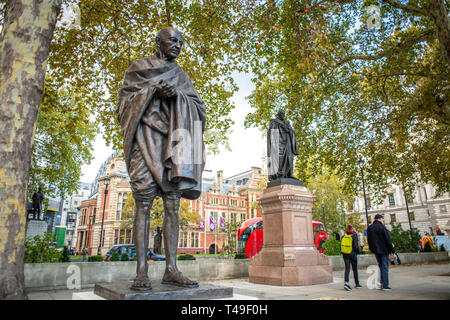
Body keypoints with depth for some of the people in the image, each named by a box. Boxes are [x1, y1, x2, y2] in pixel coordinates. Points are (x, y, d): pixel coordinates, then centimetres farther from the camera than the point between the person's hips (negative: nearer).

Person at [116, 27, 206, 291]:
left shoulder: (181, 75, 25)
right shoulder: (140, 67, 17)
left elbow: (199, 106, 13)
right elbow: (125, 99, 7)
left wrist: (177, 94, -5)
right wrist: (152, 91, -7)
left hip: (172, 139, 3)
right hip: (146, 137, -3)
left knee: (173, 205, -4)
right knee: (144, 205, -10)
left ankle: (171, 269, -2)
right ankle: (142, 271, -7)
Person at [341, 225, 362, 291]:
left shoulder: (343, 236, 4)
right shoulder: (354, 236, -8)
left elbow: (341, 246, 6)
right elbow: (356, 246, -13)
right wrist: (358, 251, 6)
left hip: (345, 255, 3)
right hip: (352, 254, -3)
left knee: (347, 269, 1)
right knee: (355, 269, 12)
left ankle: (346, 282, -17)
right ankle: (357, 284, 24)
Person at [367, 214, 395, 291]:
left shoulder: (369, 228, 6)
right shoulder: (382, 227, -14)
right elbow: (388, 240, -13)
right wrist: (392, 250, -7)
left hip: (375, 251, 6)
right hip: (383, 250, -6)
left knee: (381, 266, 18)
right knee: (385, 267, 0)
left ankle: (382, 283, 17)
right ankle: (385, 286, 2)